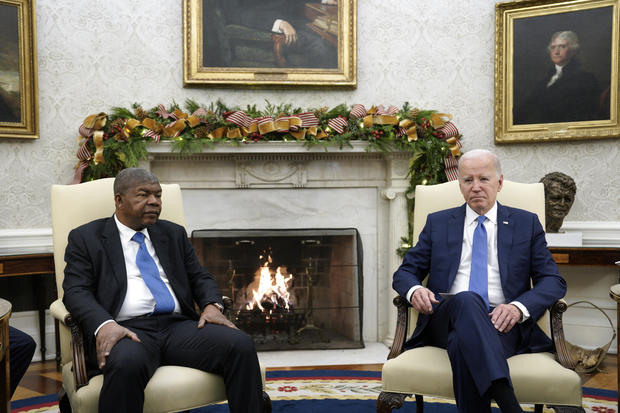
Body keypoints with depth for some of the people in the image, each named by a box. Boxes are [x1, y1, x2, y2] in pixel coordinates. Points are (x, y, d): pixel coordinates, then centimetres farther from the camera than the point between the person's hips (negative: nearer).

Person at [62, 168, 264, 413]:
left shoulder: (174, 234, 23)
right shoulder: (86, 238, 11)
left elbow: (200, 277, 22)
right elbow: (76, 291, 0)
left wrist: (212, 305, -2)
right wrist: (105, 325, -21)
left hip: (178, 326, 4)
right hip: (127, 330, -3)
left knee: (240, 345, -22)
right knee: (127, 363, -39)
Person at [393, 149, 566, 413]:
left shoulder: (526, 223, 16)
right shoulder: (438, 223, 19)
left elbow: (553, 281, 9)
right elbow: (405, 272, 17)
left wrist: (519, 307, -13)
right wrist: (414, 290, -10)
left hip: (502, 323, -1)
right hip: (446, 320, 1)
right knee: (466, 300, -38)